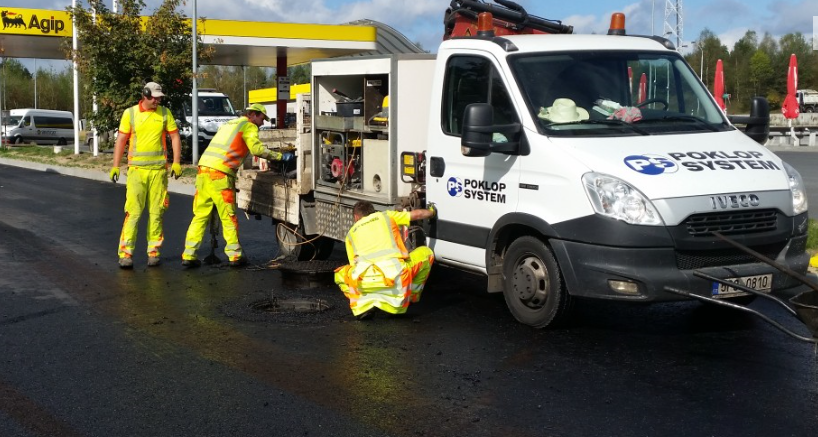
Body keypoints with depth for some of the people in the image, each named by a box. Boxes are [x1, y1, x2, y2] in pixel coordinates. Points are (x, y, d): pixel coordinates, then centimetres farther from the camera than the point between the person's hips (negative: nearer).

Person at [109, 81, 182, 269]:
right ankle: (125, 253, -5)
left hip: (159, 169, 2)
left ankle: (154, 252, 11)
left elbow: (175, 137, 7)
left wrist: (176, 162, -3)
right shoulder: (130, 113, 2)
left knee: (156, 212, 4)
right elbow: (121, 140, 4)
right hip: (136, 169, -2)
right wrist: (115, 166, -1)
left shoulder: (165, 113, 6)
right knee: (133, 211, -8)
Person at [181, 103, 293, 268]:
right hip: (220, 174, -8)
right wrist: (280, 156, -5)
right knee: (228, 217, 1)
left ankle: (189, 255, 7)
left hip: (203, 169, 8)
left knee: (200, 215, 9)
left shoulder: (229, 124, 29)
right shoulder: (249, 126, 3)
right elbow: (257, 149, -13)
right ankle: (235, 255, 6)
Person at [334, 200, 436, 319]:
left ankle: (363, 304, 8)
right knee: (426, 253, 25)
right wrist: (432, 211, 50)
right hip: (395, 275, -1)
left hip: (364, 280, 2)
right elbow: (417, 214, 29)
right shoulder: (386, 216, 27)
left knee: (340, 275, 36)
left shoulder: (351, 233, 30)